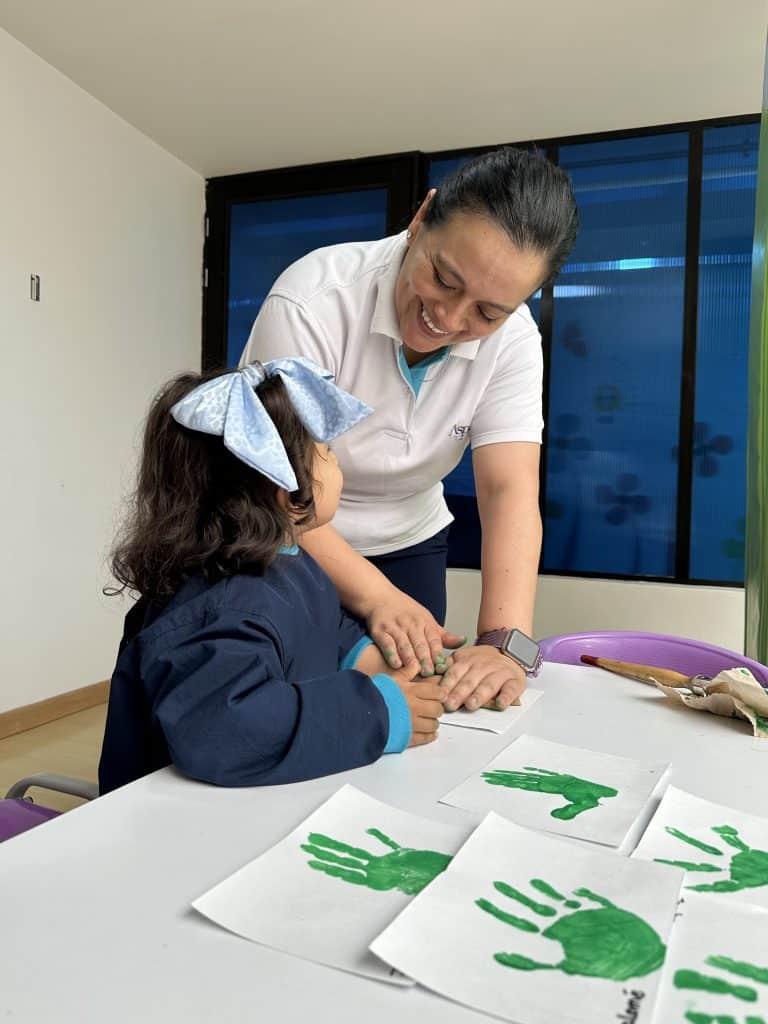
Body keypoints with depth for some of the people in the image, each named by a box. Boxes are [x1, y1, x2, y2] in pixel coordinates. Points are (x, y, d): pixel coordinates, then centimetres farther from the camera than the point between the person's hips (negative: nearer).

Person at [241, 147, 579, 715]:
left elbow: (510, 490, -22)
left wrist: (504, 642, -35)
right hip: (280, 547, -2)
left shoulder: (512, 338, -15)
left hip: (408, 543, 3)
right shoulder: (311, 301, -27)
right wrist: (376, 597, -38)